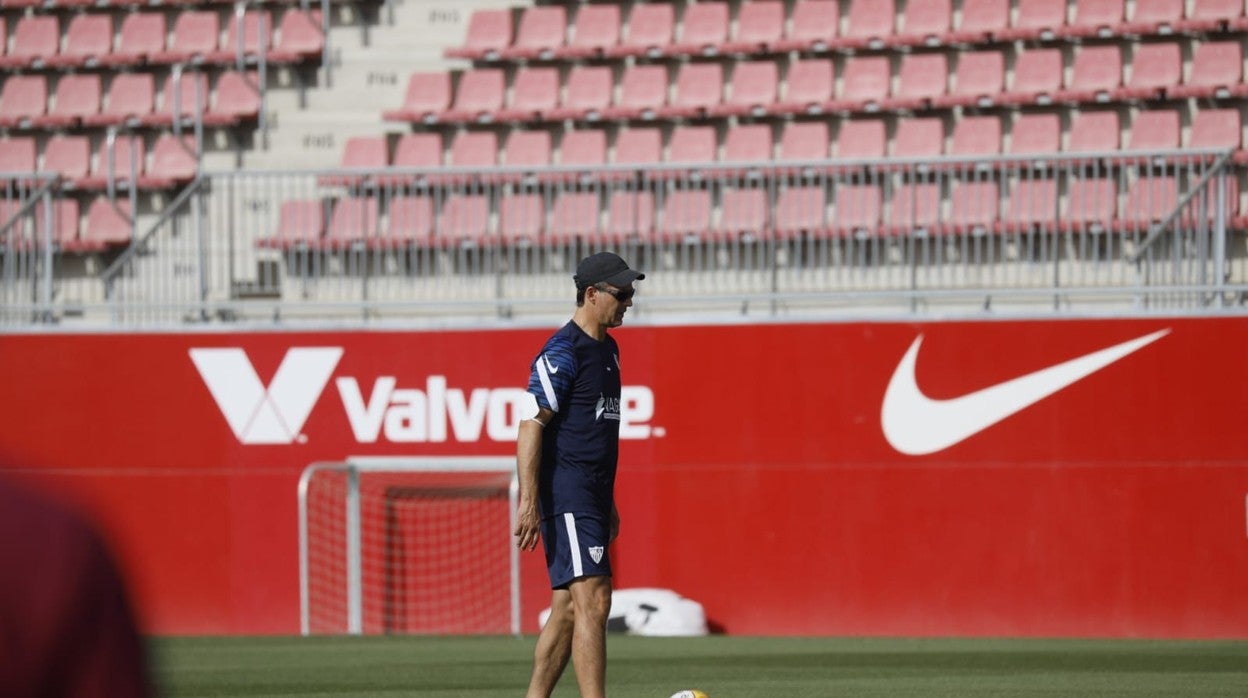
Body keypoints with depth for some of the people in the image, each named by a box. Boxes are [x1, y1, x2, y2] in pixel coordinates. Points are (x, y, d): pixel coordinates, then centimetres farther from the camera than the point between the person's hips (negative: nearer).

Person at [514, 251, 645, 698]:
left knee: (568, 608, 10)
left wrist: (608, 502, 26)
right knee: (593, 601, -15)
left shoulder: (607, 350, 17)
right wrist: (529, 502, -23)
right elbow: (531, 426, -17)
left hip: (592, 497, 10)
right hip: (567, 495, -10)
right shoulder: (562, 353, -12)